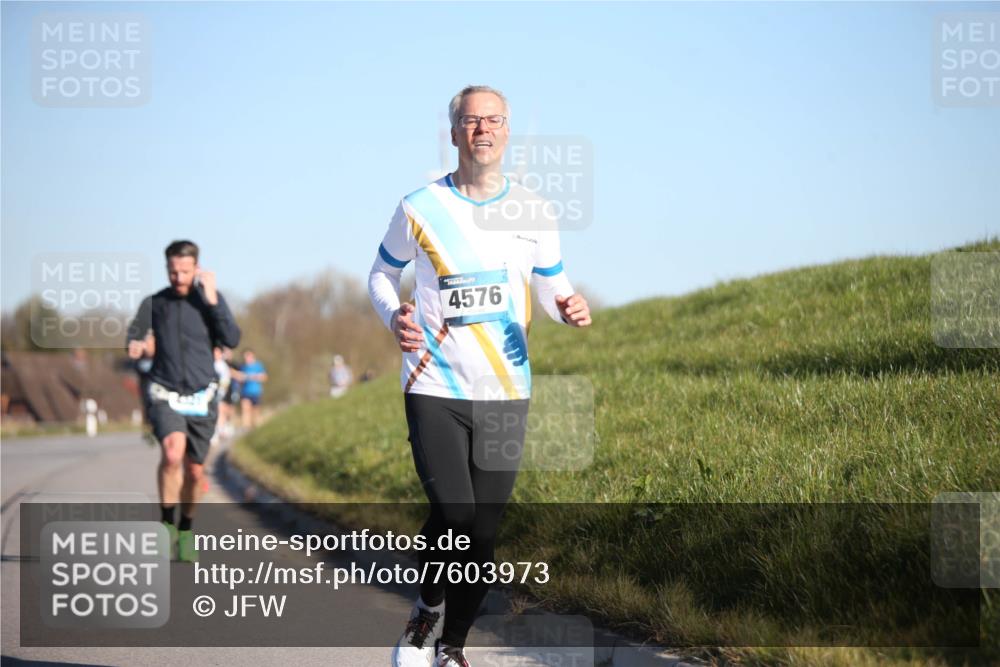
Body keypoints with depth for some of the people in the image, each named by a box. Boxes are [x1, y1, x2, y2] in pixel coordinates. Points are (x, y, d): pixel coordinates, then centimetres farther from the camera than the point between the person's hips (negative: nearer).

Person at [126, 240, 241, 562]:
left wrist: (212, 300, -21)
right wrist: (136, 345, -12)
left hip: (200, 398, 1)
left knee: (195, 471, 9)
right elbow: (134, 336, 11)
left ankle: (186, 528, 33)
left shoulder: (210, 299, -1)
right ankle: (167, 521, -12)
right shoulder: (154, 303, 0)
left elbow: (232, 340, -12)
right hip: (165, 396, -1)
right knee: (172, 452, -28)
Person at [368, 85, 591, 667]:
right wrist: (394, 318, -9)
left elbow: (553, 284, 14)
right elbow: (382, 274, 12)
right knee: (455, 515, -18)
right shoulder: (420, 209, -2)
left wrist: (569, 307, -10)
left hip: (506, 392, 3)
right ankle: (427, 609, 11)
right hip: (434, 386, -3)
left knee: (484, 530, 4)